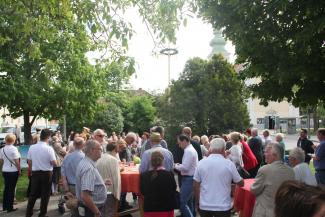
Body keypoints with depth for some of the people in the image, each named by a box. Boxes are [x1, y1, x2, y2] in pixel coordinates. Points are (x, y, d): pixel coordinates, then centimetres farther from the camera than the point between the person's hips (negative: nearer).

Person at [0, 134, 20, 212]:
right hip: (13, 171, -6)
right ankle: (10, 208, 9)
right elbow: (17, 161, -15)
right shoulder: (14, 149, -16)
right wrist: (19, 170, -5)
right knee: (11, 189, 3)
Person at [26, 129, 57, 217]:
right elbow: (54, 163, -16)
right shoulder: (49, 148, -16)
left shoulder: (32, 147, -3)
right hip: (46, 173, -4)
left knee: (33, 194, 15)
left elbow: (29, 162, 5)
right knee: (45, 195, 9)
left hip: (35, 173, 4)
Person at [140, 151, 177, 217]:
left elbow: (142, 192, 5)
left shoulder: (144, 175, -11)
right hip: (166, 209, -1)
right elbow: (174, 190, 0)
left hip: (149, 209, 1)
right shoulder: (169, 175, -16)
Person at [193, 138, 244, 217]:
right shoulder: (229, 164, -8)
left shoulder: (201, 163, -4)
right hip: (223, 206, -1)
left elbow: (196, 185, 1)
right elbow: (241, 183, 3)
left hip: (205, 205, 2)